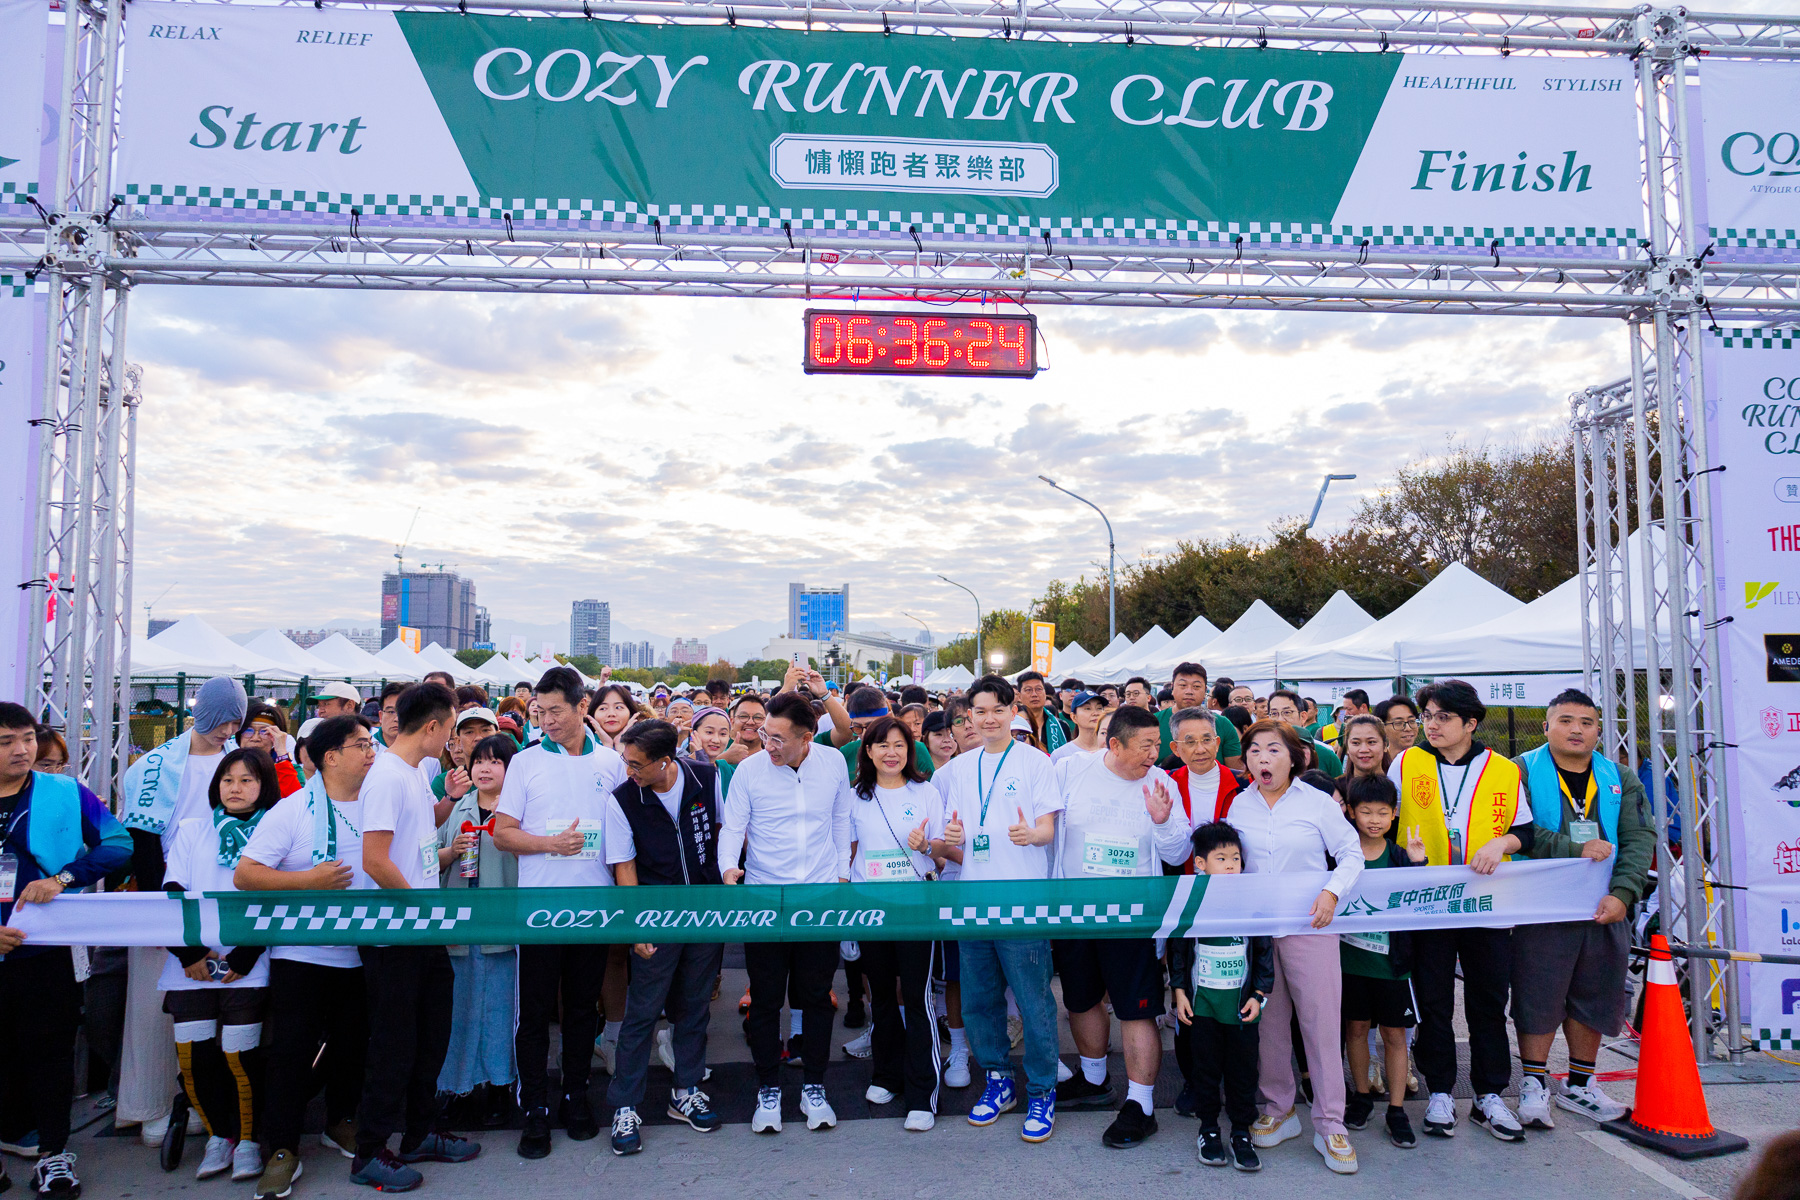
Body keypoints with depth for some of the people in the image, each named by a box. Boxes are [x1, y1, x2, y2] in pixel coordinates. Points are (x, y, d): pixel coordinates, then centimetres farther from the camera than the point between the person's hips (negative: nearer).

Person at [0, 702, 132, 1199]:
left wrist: (62, 879, -21)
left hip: (45, 949, -1)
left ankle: (52, 1152, 18)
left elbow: (118, 843, -7)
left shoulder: (67, 794, -1)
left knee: (49, 1050, 6)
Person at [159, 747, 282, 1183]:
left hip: (245, 966, -3)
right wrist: (191, 952, -5)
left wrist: (242, 958, -10)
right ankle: (218, 1135, 18)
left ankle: (247, 1138, 10)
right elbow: (172, 894, 7)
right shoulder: (192, 831, 14)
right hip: (191, 964, 3)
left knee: (239, 1053, -9)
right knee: (192, 1053, -2)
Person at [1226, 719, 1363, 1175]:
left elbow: (1352, 854, -1)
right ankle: (1279, 1111, 24)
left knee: (1321, 1019, -2)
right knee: (1267, 1020, 9)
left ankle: (1330, 1125, 9)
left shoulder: (1318, 802, -2)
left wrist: (1332, 891, -16)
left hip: (1309, 923, -3)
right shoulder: (1239, 805, 7)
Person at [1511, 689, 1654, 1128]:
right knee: (1539, 998, 0)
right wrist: (1576, 849, -19)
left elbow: (1640, 839, 1)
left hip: (1604, 909, 5)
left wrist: (1622, 894, -13)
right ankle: (1535, 1084, 15)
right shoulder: (1523, 772, -3)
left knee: (1594, 998, 13)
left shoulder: (1621, 779, 10)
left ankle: (1580, 1085, 28)